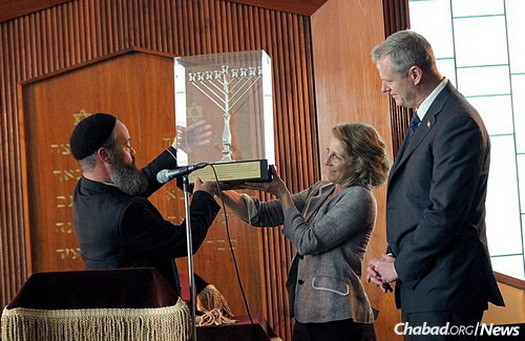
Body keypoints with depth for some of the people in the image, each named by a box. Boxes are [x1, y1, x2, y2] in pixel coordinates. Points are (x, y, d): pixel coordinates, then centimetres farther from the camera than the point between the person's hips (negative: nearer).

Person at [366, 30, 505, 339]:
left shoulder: (457, 123, -16)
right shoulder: (428, 118, 17)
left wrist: (401, 267, -11)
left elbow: (445, 212, -21)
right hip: (420, 284, 9)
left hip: (443, 289, -9)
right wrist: (392, 257, 6)